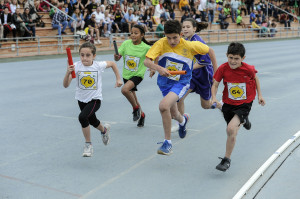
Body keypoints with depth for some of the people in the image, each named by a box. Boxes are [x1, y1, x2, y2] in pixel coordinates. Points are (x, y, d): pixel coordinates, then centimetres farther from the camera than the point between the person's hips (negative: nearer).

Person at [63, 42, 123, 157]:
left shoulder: (98, 65, -15)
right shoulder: (76, 67, -16)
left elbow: (113, 63, 6)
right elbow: (66, 85, -21)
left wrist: (118, 79, 6)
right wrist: (68, 73, -38)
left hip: (95, 99, -3)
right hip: (81, 99, 4)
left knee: (82, 117, -27)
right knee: (93, 121, 23)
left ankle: (88, 145, -9)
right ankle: (104, 130, 59)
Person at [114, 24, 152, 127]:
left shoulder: (146, 47, -14)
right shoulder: (126, 43, -6)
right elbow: (117, 58, -7)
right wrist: (116, 57, -29)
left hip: (138, 75, -5)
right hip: (126, 75, 5)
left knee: (125, 89, -29)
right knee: (132, 98, 16)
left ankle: (136, 108, -4)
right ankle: (141, 114, 42)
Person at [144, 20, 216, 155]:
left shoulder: (190, 45, -17)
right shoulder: (161, 44, -16)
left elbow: (209, 50, 0)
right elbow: (146, 61, -24)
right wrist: (158, 68, -44)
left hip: (181, 83, -3)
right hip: (164, 82, 4)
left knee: (164, 106, -30)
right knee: (173, 115, 19)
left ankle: (167, 143, -14)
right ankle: (183, 119, 61)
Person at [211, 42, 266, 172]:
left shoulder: (248, 69, -17)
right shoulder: (223, 68, -15)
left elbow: (255, 78, 5)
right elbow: (215, 85, -8)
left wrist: (259, 95, 5)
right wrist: (214, 98, -25)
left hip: (244, 105, -3)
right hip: (228, 104, 3)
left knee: (231, 129, -24)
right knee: (232, 133, 18)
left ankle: (226, 160, -6)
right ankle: (243, 120, 55)